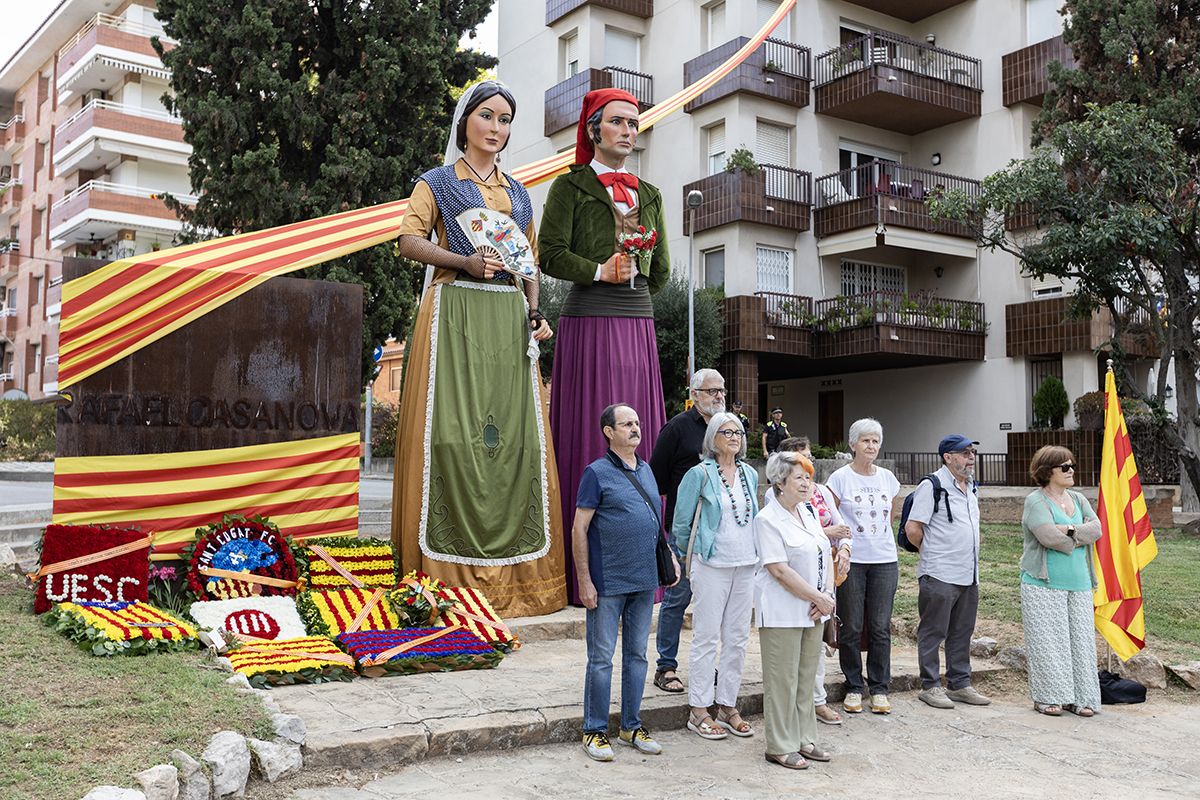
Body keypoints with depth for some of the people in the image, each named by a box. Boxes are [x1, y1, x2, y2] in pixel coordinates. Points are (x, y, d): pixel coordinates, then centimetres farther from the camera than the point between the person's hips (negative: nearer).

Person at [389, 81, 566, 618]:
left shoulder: (518, 193, 22)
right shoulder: (438, 182, 9)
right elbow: (409, 240, -3)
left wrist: (533, 312, 4)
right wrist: (466, 261, -17)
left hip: (508, 319, 4)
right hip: (454, 315, -4)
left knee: (515, 433, -2)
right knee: (453, 431, -9)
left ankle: (513, 570, 3)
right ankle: (451, 570, -5)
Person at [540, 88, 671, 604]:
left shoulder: (648, 194, 19)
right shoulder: (570, 186, 4)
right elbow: (551, 256, -7)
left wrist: (628, 289, 11)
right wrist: (600, 272, -15)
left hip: (638, 324, 5)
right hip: (587, 324, -5)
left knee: (638, 439, 3)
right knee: (590, 438, -8)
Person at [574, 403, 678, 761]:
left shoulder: (646, 470, 11)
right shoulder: (597, 473, -10)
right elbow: (579, 529, -11)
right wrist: (585, 581, -14)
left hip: (644, 581, 7)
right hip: (608, 584, -7)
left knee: (637, 654, 13)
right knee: (601, 658, 2)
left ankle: (631, 726, 25)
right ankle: (594, 731, 13)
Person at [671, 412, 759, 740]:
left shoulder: (750, 474, 9)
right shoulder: (699, 474, -8)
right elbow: (681, 523, -2)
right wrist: (693, 555, 8)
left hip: (746, 565, 6)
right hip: (711, 565, -5)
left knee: (737, 637, 9)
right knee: (707, 637, -2)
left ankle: (728, 705, 21)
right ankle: (698, 711, 7)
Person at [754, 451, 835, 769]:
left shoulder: (808, 512, 12)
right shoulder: (768, 519, -13)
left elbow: (826, 555, 12)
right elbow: (779, 570, -18)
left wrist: (827, 594, -4)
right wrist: (818, 598, -16)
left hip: (813, 611, 8)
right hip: (782, 611, -8)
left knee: (806, 677, 14)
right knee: (783, 680, 0)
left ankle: (804, 740, 24)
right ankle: (780, 747, 9)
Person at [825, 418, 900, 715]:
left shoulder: (888, 478, 8)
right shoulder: (840, 478, -4)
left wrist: (877, 536, 13)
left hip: (885, 560, 3)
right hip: (851, 561, -3)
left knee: (880, 627, 5)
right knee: (850, 627, 3)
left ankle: (879, 689, 15)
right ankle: (853, 688, 16)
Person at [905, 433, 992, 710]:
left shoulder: (970, 486, 14)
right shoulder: (932, 486, -12)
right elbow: (912, 529, -13)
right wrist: (933, 553, 1)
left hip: (969, 575, 8)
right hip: (939, 575, -8)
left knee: (962, 632, 14)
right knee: (933, 632, 1)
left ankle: (960, 684, 24)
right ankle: (930, 686, 9)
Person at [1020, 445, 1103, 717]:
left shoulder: (1079, 500, 15)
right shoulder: (1036, 501, -6)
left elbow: (1096, 528, 0)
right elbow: (1049, 537, -19)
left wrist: (1068, 529, -14)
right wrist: (1079, 539, -3)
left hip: (1078, 584, 6)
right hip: (1044, 585, -6)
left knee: (1081, 640, 5)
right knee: (1047, 641, -4)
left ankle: (1079, 697, 13)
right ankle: (1047, 697, 4)